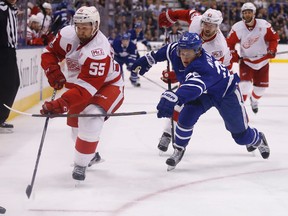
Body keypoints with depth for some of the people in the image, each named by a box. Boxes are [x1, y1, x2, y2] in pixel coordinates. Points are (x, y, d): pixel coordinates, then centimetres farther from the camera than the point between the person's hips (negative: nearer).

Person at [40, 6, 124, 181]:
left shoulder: (99, 51, -37)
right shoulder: (68, 34, -18)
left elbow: (86, 87, -41)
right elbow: (50, 53, -4)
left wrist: (61, 104, -49)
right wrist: (53, 72, -24)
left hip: (107, 85, -7)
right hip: (79, 81, 7)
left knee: (91, 119, -30)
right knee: (75, 122, 15)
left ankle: (81, 164, -19)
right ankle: (91, 155, 43)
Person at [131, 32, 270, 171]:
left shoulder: (204, 67, -47)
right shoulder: (176, 51, -24)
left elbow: (194, 86, -66)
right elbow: (168, 49, 1)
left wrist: (172, 98, -82)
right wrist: (149, 59, 7)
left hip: (226, 93, -6)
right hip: (203, 93, 6)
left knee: (241, 136, 8)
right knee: (186, 118, -20)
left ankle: (258, 140, 43)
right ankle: (179, 150, 2)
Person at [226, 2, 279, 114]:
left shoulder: (264, 25, -15)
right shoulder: (237, 28, -15)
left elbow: (274, 38, -3)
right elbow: (229, 43, -7)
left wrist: (272, 50, -16)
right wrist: (234, 56, -16)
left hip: (262, 60, 2)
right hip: (246, 61, -2)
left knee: (261, 85, 11)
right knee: (245, 84, -20)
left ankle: (254, 99, 42)